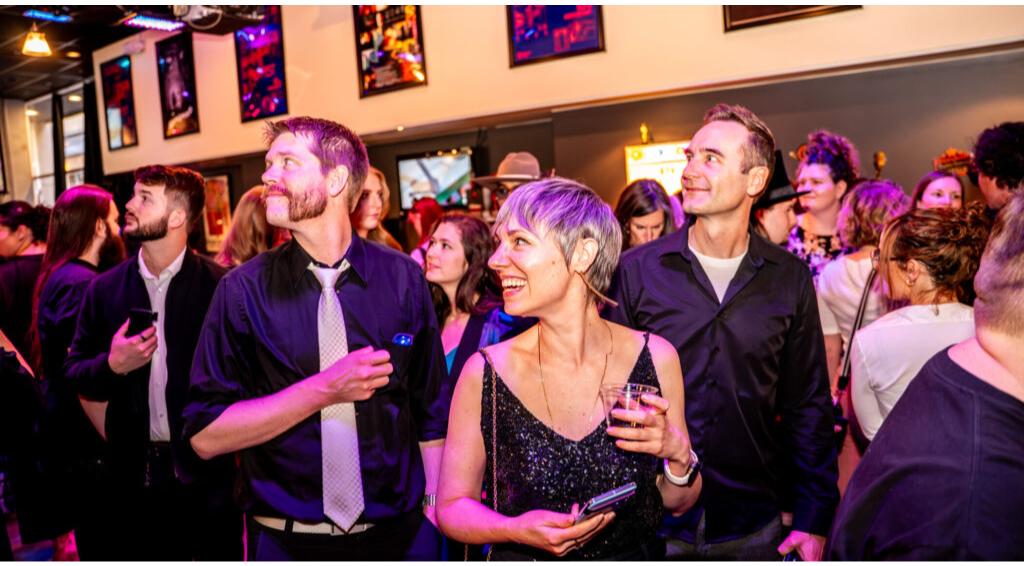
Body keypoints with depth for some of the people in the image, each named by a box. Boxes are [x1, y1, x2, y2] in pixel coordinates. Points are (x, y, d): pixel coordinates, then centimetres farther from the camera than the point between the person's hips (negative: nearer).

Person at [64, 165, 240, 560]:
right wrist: (111, 365, -12)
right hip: (136, 474, 4)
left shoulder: (219, 286, -10)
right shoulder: (105, 288, 3)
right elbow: (73, 372, 6)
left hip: (209, 470, -3)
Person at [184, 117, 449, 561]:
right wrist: (323, 390, -19)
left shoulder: (403, 278, -4)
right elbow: (204, 433, -10)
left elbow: (431, 411, 2)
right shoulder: (243, 290, -7)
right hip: (286, 540, 0)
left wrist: (436, 508, -5)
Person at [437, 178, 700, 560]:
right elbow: (452, 506, -8)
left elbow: (677, 503, -3)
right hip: (521, 558, -1)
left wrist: (679, 456, -22)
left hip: (636, 555, 1)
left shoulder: (655, 358, -15)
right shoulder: (484, 373, -18)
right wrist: (515, 530, -25)